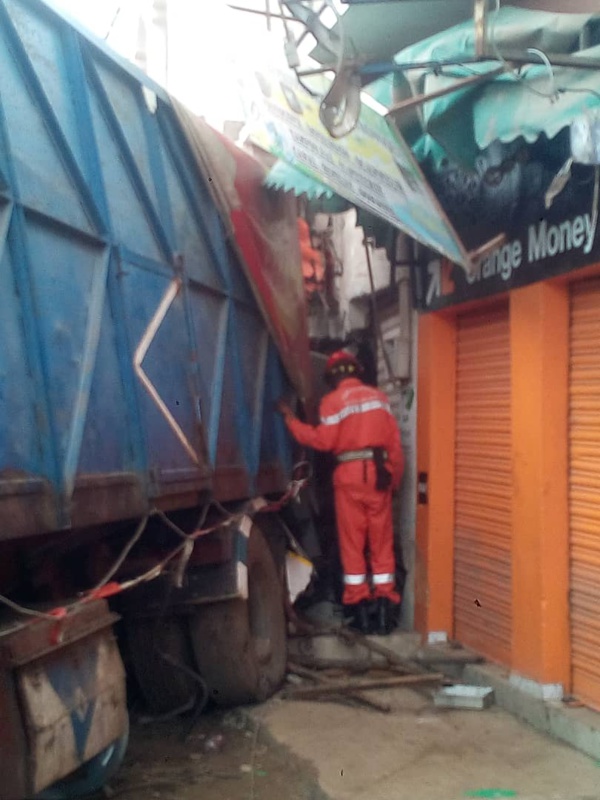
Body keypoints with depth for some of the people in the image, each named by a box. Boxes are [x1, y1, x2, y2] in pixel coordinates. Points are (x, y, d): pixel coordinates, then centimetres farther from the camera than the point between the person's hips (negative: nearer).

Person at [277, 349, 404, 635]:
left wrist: (291, 419, 1)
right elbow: (394, 441, 10)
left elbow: (323, 440, -8)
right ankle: (385, 609, 5)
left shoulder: (333, 400, -2)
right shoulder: (379, 396, 12)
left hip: (349, 474, -3)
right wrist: (395, 477, 18)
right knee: (381, 542, 6)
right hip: (379, 472, 3)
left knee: (352, 542, 4)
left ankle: (359, 609, 5)